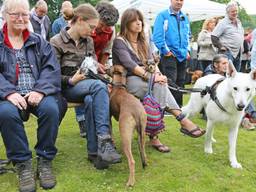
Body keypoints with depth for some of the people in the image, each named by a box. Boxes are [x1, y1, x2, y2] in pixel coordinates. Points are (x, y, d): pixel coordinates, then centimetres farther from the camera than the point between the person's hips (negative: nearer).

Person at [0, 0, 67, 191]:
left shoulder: (39, 42, 15)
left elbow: (52, 68, 2)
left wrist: (40, 90, -17)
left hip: (38, 93, 1)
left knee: (51, 108, -31)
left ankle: (45, 160, -12)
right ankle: (22, 164, -15)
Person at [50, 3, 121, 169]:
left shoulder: (89, 41, 14)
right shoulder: (57, 42, -4)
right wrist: (71, 80, -20)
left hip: (89, 86, 4)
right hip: (67, 88, -4)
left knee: (91, 100, -34)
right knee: (99, 86, -34)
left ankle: (94, 151, -32)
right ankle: (104, 140, -39)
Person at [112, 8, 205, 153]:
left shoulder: (143, 42, 19)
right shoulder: (120, 42, -3)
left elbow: (151, 61, 5)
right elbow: (129, 64, -18)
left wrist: (157, 74, -18)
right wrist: (151, 76, -28)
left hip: (143, 79, 6)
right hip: (127, 80, -6)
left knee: (159, 86, -28)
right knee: (159, 87, -30)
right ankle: (183, 121, -29)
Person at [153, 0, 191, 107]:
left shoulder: (185, 18, 16)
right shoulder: (163, 16, -4)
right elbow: (157, 36, -11)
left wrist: (187, 50, 12)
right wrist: (166, 51, -12)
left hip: (182, 56, 6)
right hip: (169, 55, -6)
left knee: (180, 82, 10)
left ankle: (178, 106, 20)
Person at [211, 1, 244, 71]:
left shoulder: (239, 22, 15)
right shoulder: (223, 23, -10)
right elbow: (213, 37, -14)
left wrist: (242, 47, 19)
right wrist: (220, 47, -16)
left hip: (238, 53, 8)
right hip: (227, 52, -8)